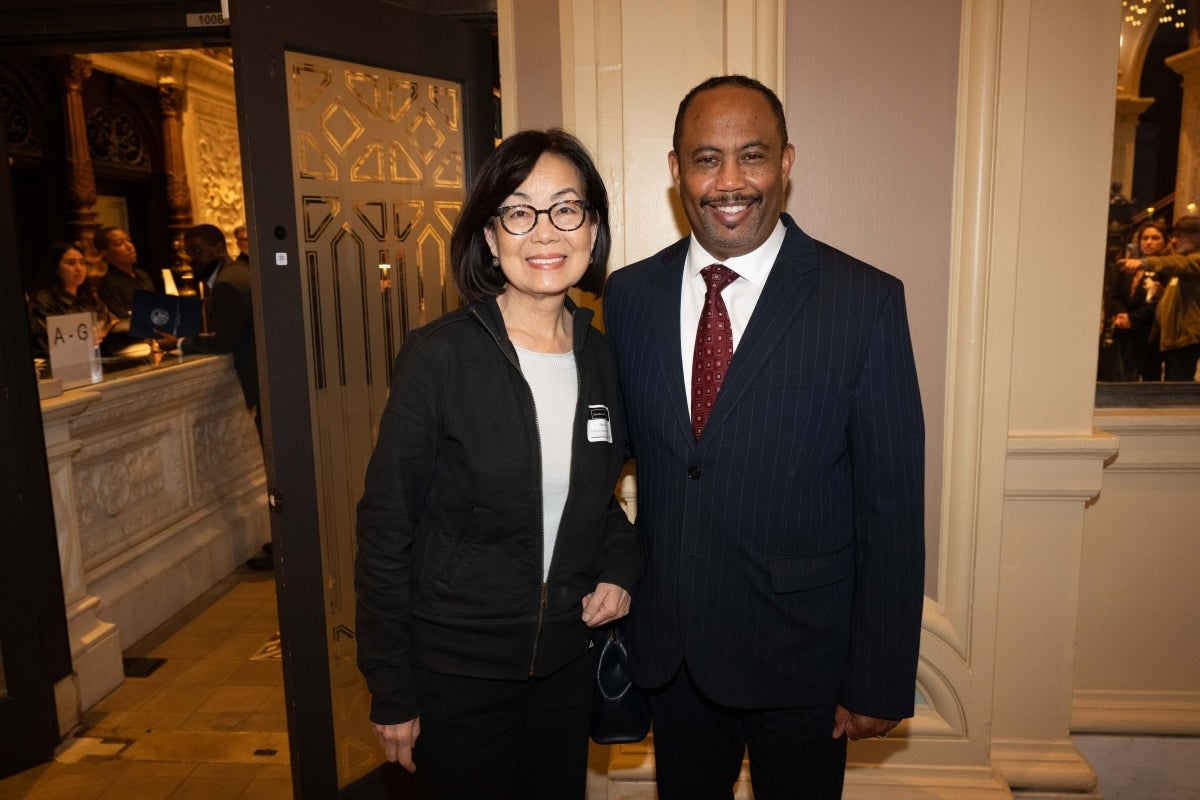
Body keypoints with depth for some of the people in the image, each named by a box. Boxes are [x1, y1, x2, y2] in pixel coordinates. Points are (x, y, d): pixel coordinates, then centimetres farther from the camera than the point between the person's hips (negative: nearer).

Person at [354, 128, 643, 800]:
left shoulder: (602, 357, -2)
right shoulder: (440, 355, -17)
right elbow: (386, 527, -12)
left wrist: (620, 567, -6)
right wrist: (392, 693, -9)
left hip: (569, 659, 5)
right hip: (457, 669, -4)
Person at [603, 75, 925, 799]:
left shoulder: (866, 301, -13)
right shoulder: (630, 294, -1)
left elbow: (892, 508, -11)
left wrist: (881, 684, -9)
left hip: (801, 655, -3)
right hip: (667, 645, 3)